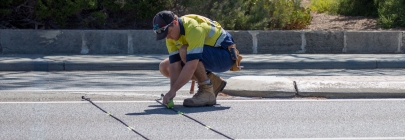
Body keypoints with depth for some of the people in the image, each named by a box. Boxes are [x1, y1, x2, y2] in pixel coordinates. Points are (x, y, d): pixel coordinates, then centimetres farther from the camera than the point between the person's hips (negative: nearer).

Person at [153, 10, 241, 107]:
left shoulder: (194, 28, -33)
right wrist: (172, 91, -25)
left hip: (225, 56, -9)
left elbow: (191, 65, -39)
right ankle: (213, 82, 4)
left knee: (184, 51, -33)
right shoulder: (171, 35, -7)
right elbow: (174, 65, -12)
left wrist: (172, 91, -38)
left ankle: (207, 92, -20)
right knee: (164, 67, 1)